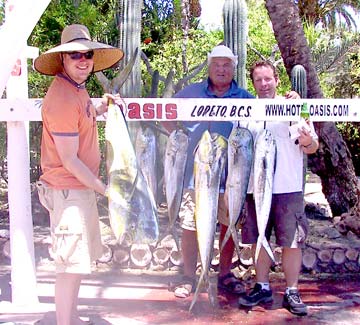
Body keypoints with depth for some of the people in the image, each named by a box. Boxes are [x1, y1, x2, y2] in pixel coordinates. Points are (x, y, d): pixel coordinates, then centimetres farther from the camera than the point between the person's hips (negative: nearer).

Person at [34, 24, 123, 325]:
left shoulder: (77, 88, 8)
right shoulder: (63, 99, -21)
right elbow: (69, 161, -21)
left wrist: (101, 107, 9)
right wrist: (104, 188, -13)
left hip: (82, 187, 10)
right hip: (68, 190, -10)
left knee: (80, 260, 19)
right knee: (71, 265, -2)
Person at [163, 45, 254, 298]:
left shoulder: (245, 98, 6)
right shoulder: (191, 93, 6)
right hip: (194, 172, -1)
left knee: (229, 224, 10)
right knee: (190, 225, 2)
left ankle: (225, 274, 27)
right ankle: (189, 277, 17)